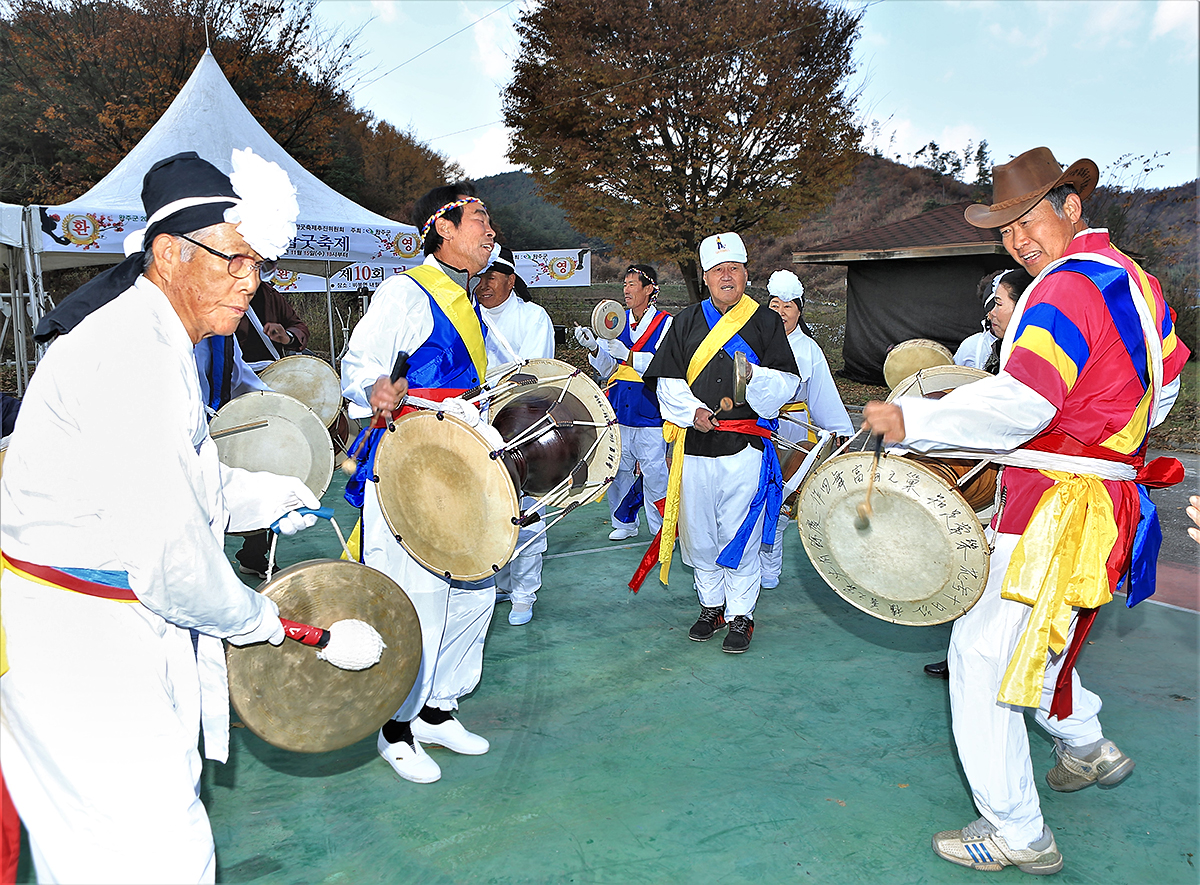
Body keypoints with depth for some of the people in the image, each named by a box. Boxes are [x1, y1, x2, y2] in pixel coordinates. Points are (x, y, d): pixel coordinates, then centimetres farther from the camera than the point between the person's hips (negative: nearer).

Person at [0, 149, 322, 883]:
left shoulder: (158, 342, 10)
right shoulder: (132, 354, -25)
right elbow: (167, 552, -27)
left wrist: (267, 496, 14)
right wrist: (254, 620, -11)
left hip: (114, 626, 11)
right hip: (78, 641, -11)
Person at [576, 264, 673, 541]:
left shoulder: (666, 323, -3)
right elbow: (607, 369, 10)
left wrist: (627, 355, -24)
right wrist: (594, 348, -9)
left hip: (650, 412, -4)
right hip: (619, 409, 4)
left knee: (653, 471, -4)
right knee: (618, 469, 8)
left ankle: (662, 528, 13)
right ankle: (624, 523, 26)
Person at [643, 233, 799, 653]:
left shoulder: (766, 321, 5)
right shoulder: (687, 322, 10)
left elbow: (787, 381, 0)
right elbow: (667, 381, 7)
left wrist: (755, 376, -21)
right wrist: (692, 410, -10)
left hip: (745, 446, -2)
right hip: (695, 444, 3)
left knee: (739, 534, -1)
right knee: (698, 533, 9)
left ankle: (740, 615, 16)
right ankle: (711, 606, 28)